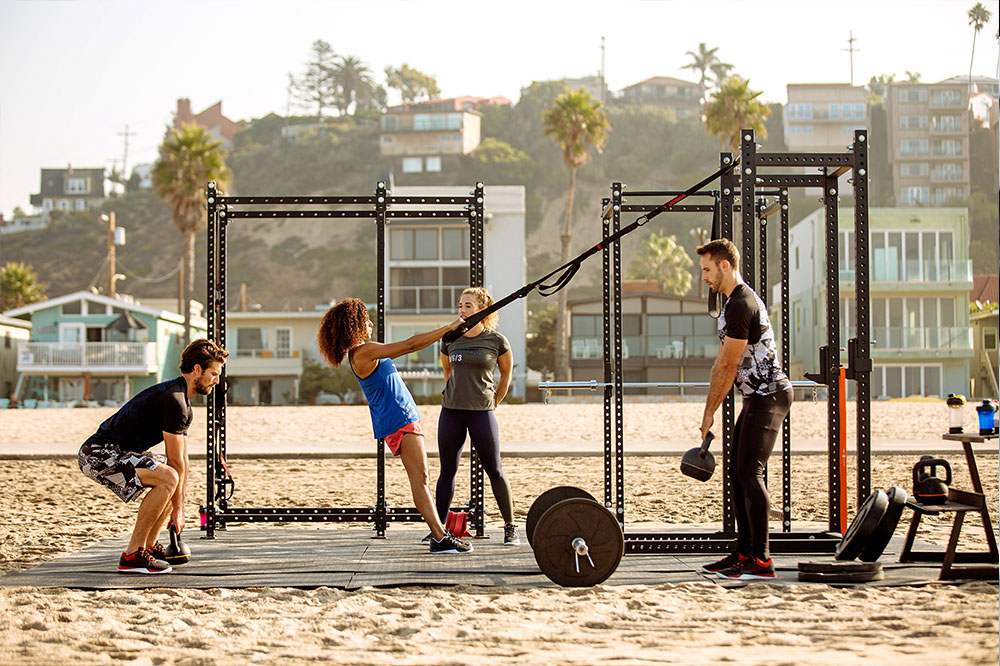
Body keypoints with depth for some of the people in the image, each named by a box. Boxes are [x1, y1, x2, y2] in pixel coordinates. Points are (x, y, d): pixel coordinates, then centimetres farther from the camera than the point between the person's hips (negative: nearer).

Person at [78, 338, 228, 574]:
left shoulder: (183, 403, 15)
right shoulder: (174, 401, -18)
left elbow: (182, 460, 17)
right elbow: (175, 462, -15)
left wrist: (179, 506, 15)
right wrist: (177, 508, -8)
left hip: (119, 453, 11)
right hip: (99, 453, -11)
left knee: (178, 479, 20)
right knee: (168, 478, -28)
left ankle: (149, 546, 17)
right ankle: (132, 556, -21)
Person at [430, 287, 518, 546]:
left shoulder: (496, 341, -5)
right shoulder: (449, 340, 4)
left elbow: (506, 374, 9)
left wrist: (493, 403, 9)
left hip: (482, 413, -3)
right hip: (451, 412, 3)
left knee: (494, 470, 0)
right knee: (447, 471, 7)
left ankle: (510, 526, 12)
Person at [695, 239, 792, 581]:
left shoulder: (740, 306, -18)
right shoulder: (738, 301, 17)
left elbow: (728, 366, -16)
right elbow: (723, 363, 19)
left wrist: (710, 411, -8)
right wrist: (709, 409, 17)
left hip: (768, 396, -11)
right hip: (758, 397, 11)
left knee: (749, 474, -13)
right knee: (737, 472, 11)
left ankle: (760, 561, -12)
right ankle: (744, 553, 15)